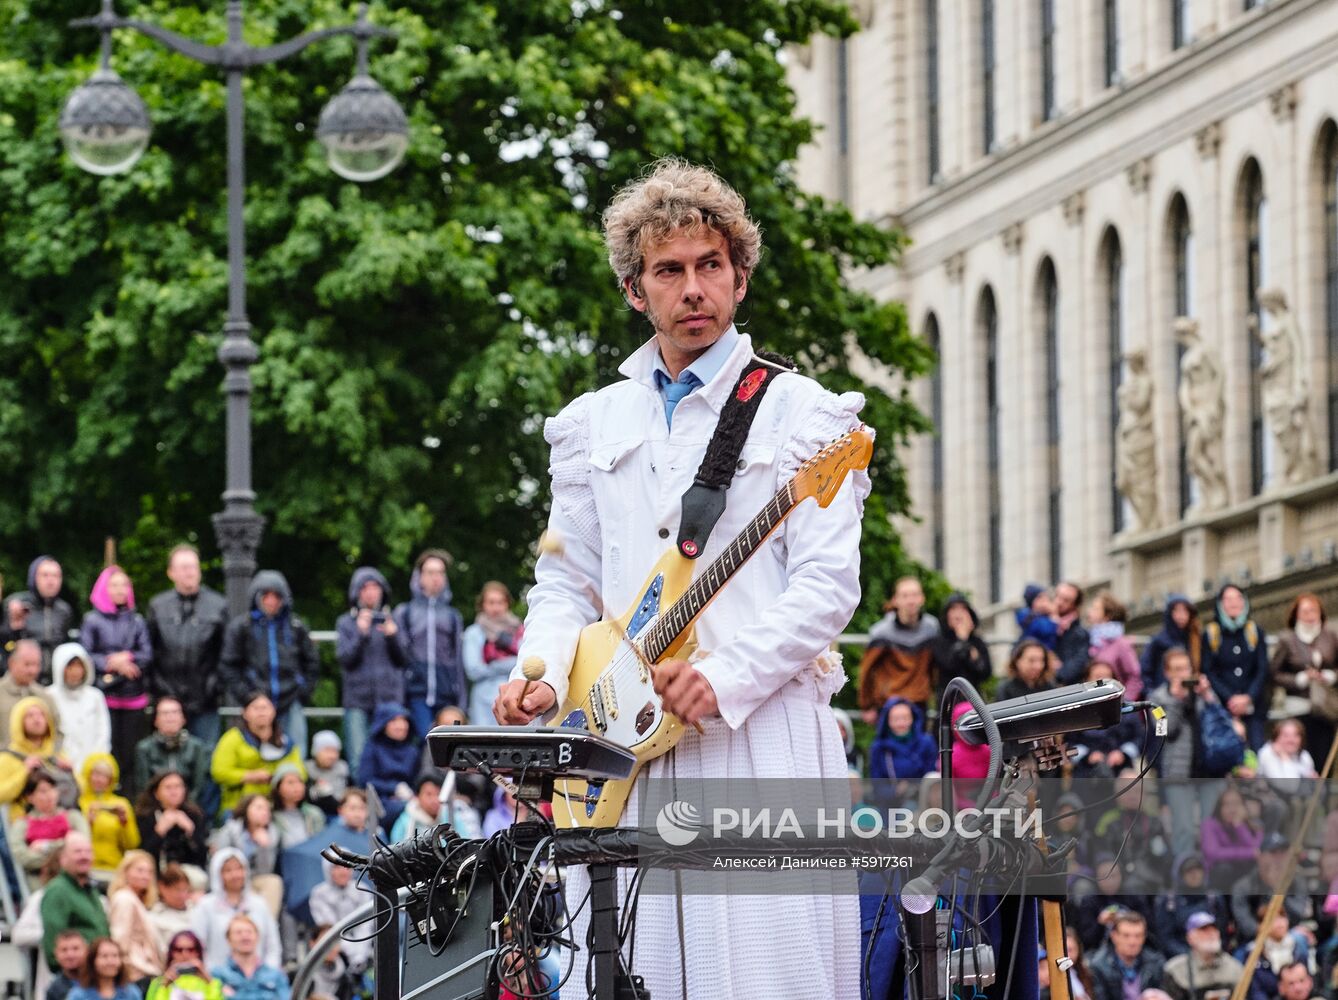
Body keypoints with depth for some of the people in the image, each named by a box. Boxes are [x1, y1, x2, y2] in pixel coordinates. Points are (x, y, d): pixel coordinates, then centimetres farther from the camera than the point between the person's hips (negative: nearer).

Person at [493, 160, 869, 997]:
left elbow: (828, 586, -4)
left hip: (764, 732, -4)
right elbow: (566, 583, 20)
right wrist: (544, 675, -1)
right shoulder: (591, 425, 19)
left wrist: (724, 678, -17)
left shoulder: (801, 412, 5)